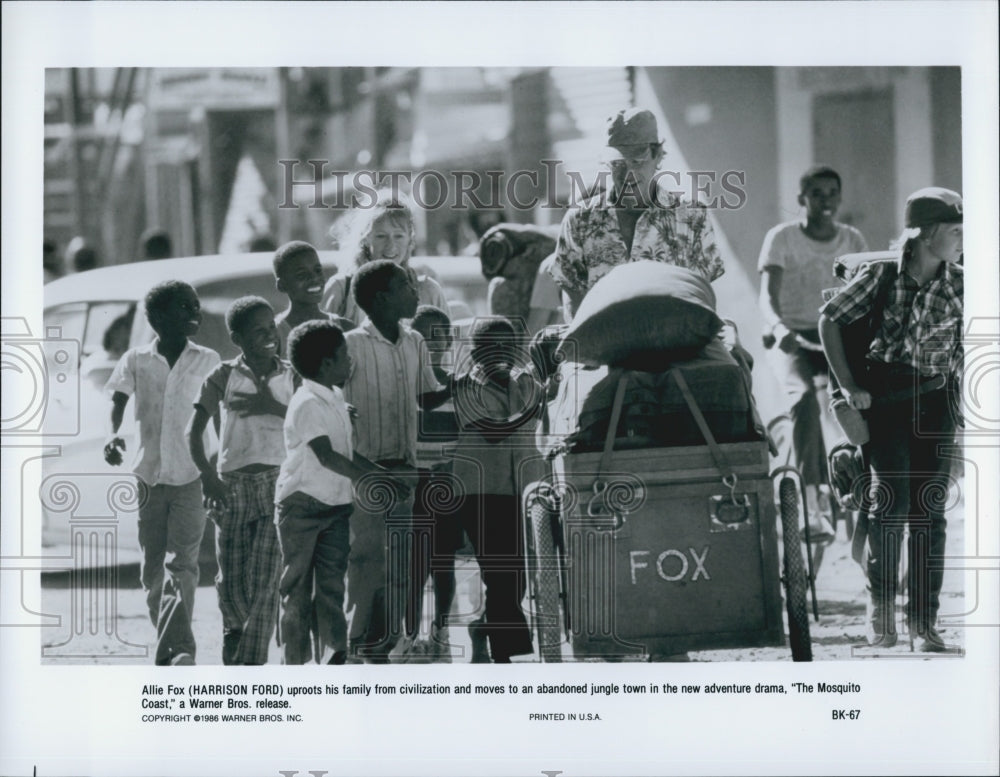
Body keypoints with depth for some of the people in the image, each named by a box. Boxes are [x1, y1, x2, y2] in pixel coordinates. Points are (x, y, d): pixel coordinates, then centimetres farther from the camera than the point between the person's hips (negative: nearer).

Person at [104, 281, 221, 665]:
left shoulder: (207, 362, 4)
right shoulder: (136, 360, 4)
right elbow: (117, 403, 3)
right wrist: (112, 435, -18)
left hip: (191, 478, -2)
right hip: (148, 477, 2)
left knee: (182, 563, -15)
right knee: (152, 570, 6)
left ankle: (177, 649, -26)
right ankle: (171, 650, 16)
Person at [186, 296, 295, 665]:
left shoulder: (291, 377, 6)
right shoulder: (224, 377, 2)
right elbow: (194, 431, 0)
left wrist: (273, 408, -12)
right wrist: (207, 476, -11)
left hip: (277, 485, 0)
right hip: (232, 485, 0)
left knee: (265, 580, -9)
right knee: (230, 583, 1)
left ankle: (252, 664, -8)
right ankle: (236, 631, 32)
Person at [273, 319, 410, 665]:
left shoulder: (336, 397, 12)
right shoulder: (307, 404, -17)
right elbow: (327, 456, -24)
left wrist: (381, 473, 6)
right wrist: (373, 478, -25)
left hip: (335, 505, 8)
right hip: (301, 506, -8)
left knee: (332, 585, 5)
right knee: (297, 589, 0)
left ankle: (334, 658, 6)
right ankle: (296, 663, 4)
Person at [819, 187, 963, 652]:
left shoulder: (959, 286, 3)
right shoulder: (882, 275, -4)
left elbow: (965, 348, 11)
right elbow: (829, 320, 2)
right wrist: (847, 384, -2)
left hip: (936, 400, 3)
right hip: (886, 398, -2)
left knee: (929, 509, 0)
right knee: (891, 501, -9)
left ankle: (924, 621, 4)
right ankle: (880, 614, 3)